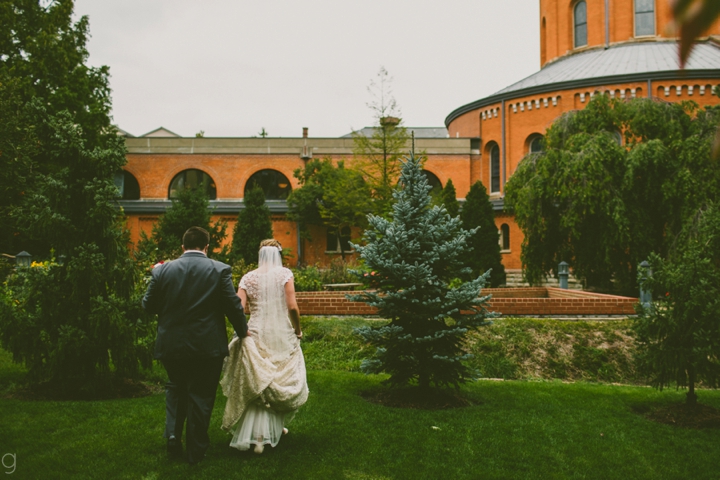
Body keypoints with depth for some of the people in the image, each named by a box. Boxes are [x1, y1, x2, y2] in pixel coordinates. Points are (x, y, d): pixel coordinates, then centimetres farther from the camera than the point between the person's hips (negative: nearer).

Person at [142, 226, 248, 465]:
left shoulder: (163, 270, -2)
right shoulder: (220, 270, -8)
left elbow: (148, 306, 5)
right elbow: (233, 305, -6)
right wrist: (243, 330, 11)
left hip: (171, 346, 2)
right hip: (207, 347, -2)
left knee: (176, 388, 26)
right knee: (201, 396, 10)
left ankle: (173, 434, 11)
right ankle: (196, 450, 17)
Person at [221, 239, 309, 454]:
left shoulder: (248, 278, 3)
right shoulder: (284, 274, -3)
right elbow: (292, 307, -10)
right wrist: (298, 331, 4)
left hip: (256, 337, 1)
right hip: (282, 337, -1)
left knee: (257, 384, 7)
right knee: (281, 380, 18)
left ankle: (259, 435, -2)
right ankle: (277, 425, 31)